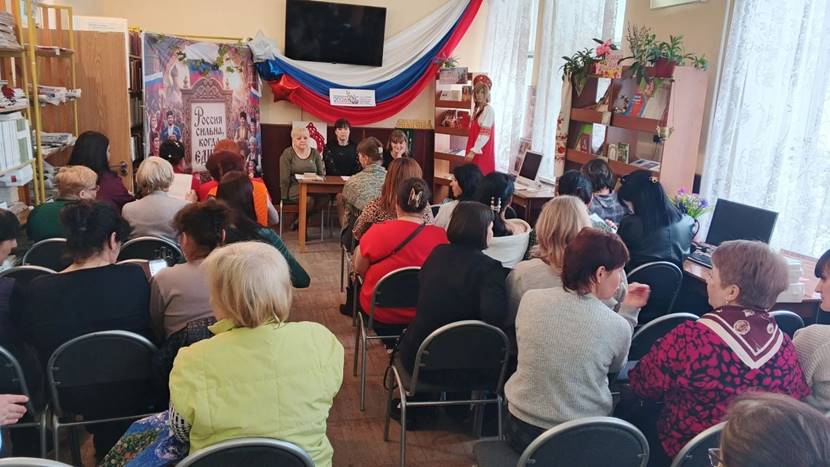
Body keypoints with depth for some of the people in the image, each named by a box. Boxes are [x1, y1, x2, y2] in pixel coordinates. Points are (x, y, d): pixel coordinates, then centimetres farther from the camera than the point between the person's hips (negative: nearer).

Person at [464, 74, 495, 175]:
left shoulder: (488, 109, -13)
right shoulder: (477, 109, 13)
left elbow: (485, 134, -20)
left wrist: (474, 151, -22)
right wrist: (471, 150, 12)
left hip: (482, 151, -8)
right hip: (475, 150, 8)